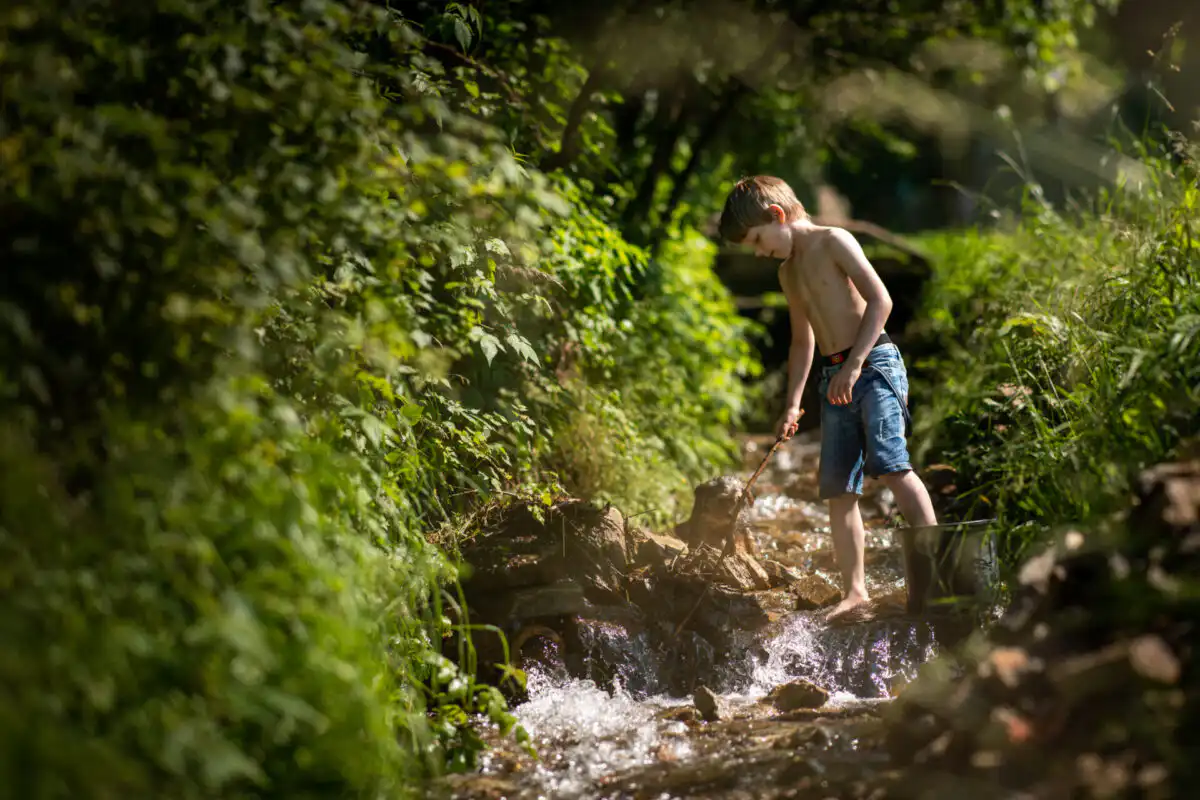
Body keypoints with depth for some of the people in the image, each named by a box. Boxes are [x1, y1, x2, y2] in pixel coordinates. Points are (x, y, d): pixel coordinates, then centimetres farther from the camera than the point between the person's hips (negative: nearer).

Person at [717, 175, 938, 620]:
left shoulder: (832, 241, -3)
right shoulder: (788, 272, 19)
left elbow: (880, 299, -12)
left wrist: (854, 364, -18)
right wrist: (793, 403, 19)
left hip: (874, 363, -8)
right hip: (833, 378, 8)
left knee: (888, 462, -24)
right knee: (837, 488, 1)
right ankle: (854, 590, 4)